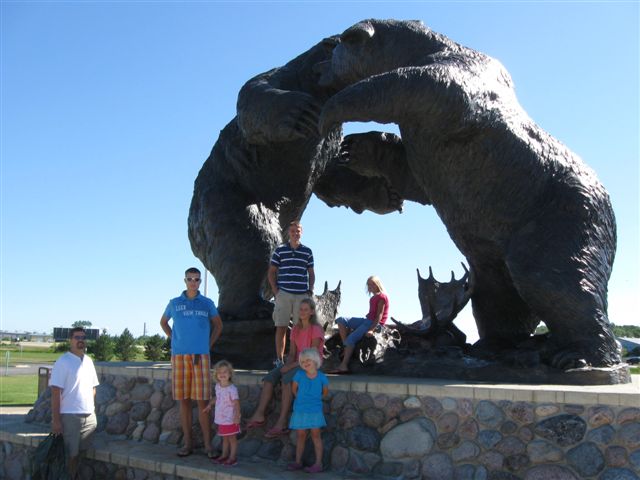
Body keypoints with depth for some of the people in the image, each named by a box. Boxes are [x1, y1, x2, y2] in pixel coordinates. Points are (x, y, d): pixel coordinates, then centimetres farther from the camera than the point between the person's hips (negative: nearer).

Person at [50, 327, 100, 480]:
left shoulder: (88, 361, 10)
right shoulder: (63, 362, -9)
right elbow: (55, 392, -12)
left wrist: (93, 409, 9)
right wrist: (56, 420, -15)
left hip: (89, 416, 6)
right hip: (70, 416, -6)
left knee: (81, 452, 11)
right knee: (71, 454, 1)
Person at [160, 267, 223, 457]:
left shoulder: (207, 303, 8)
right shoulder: (174, 303, 10)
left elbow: (218, 325, 19)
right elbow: (163, 322, 25)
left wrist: (209, 344, 8)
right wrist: (174, 340, 12)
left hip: (200, 355, -1)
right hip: (179, 355, 1)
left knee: (202, 401, -5)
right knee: (184, 400, 4)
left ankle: (208, 445, 0)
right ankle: (187, 443, 12)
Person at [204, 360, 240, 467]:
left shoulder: (232, 389, -22)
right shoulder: (218, 386, 3)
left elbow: (236, 403, -22)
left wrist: (237, 416, -30)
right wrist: (210, 405, 26)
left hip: (230, 419, -7)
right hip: (221, 418, 7)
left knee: (232, 438, 5)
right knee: (224, 438, 20)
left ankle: (232, 457, 14)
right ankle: (224, 455, 31)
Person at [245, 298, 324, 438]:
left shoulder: (316, 329, -9)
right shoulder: (295, 329, 12)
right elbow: (292, 353, 10)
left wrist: (291, 366, -19)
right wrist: (287, 365, -13)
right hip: (296, 364, 7)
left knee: (287, 378, -34)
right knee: (269, 377, -16)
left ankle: (282, 422, -36)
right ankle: (259, 415, -24)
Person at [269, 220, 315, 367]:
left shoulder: (307, 251, 10)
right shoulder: (280, 250, 6)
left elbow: (311, 273, 15)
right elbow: (271, 272, 8)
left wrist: (310, 291, 4)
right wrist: (275, 290, -2)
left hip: (302, 295, 1)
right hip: (283, 294, -1)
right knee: (281, 327, 1)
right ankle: (279, 359, 7)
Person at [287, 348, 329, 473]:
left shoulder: (321, 377, -10)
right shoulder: (299, 375, -9)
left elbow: (325, 392, 6)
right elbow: (294, 389, 7)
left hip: (315, 410, -2)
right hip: (300, 410, 2)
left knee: (315, 435, 1)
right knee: (301, 435, 12)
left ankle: (318, 463, 5)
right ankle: (298, 461, 22)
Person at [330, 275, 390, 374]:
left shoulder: (382, 297, -9)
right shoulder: (373, 297, 21)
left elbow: (379, 315, -16)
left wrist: (371, 329, -25)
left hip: (375, 323, -10)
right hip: (367, 320, 10)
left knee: (351, 338, -23)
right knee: (341, 320, -3)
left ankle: (344, 366, -25)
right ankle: (346, 347, -12)